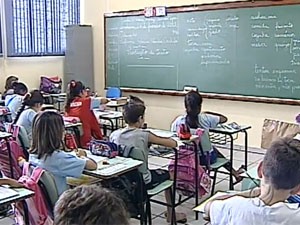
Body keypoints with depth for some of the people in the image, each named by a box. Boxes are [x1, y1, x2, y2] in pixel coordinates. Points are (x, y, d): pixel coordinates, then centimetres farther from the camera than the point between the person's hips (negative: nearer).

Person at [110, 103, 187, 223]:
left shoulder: (114, 134, -5)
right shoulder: (144, 135, -16)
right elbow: (173, 144, -13)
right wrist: (156, 139, 8)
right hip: (142, 181, -5)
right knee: (167, 174, 22)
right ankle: (170, 215, 33)